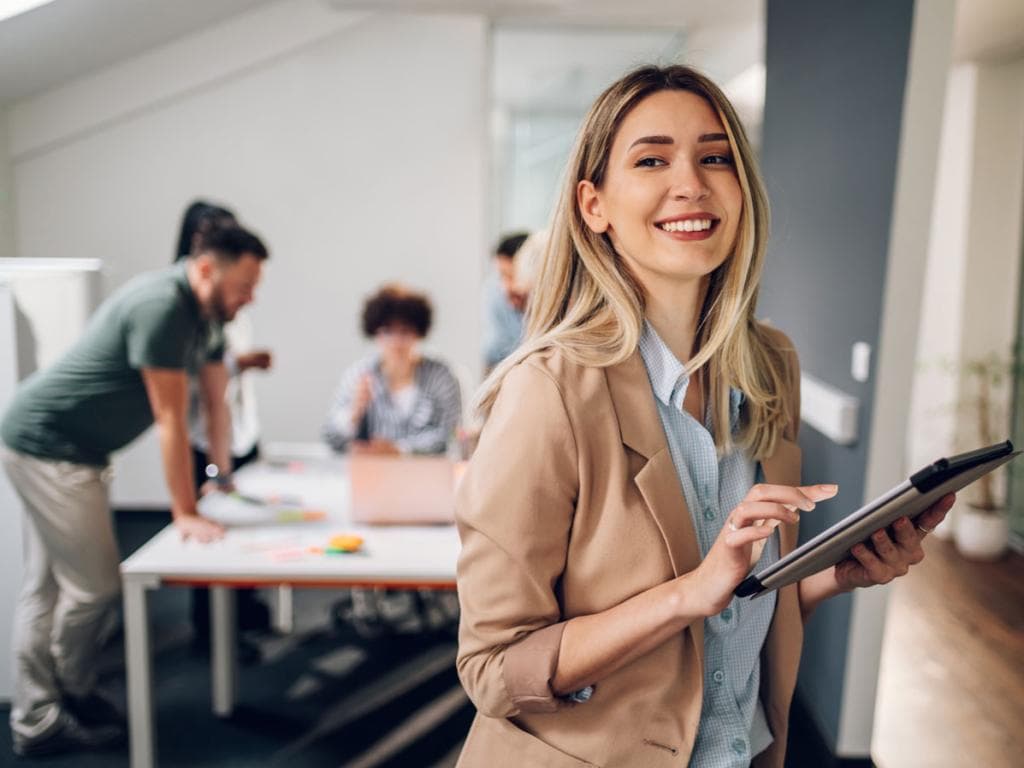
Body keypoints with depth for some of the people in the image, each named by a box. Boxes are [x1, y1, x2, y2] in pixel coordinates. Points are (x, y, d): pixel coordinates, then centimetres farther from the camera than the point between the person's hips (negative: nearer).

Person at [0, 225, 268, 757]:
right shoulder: (161, 307, -24)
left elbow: (217, 402, 13)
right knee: (93, 585, -4)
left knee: (47, 586, 12)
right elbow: (171, 419, -23)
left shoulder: (207, 315, 5)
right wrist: (185, 513, -18)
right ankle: (76, 701, 18)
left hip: (63, 450, 10)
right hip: (47, 447, -10)